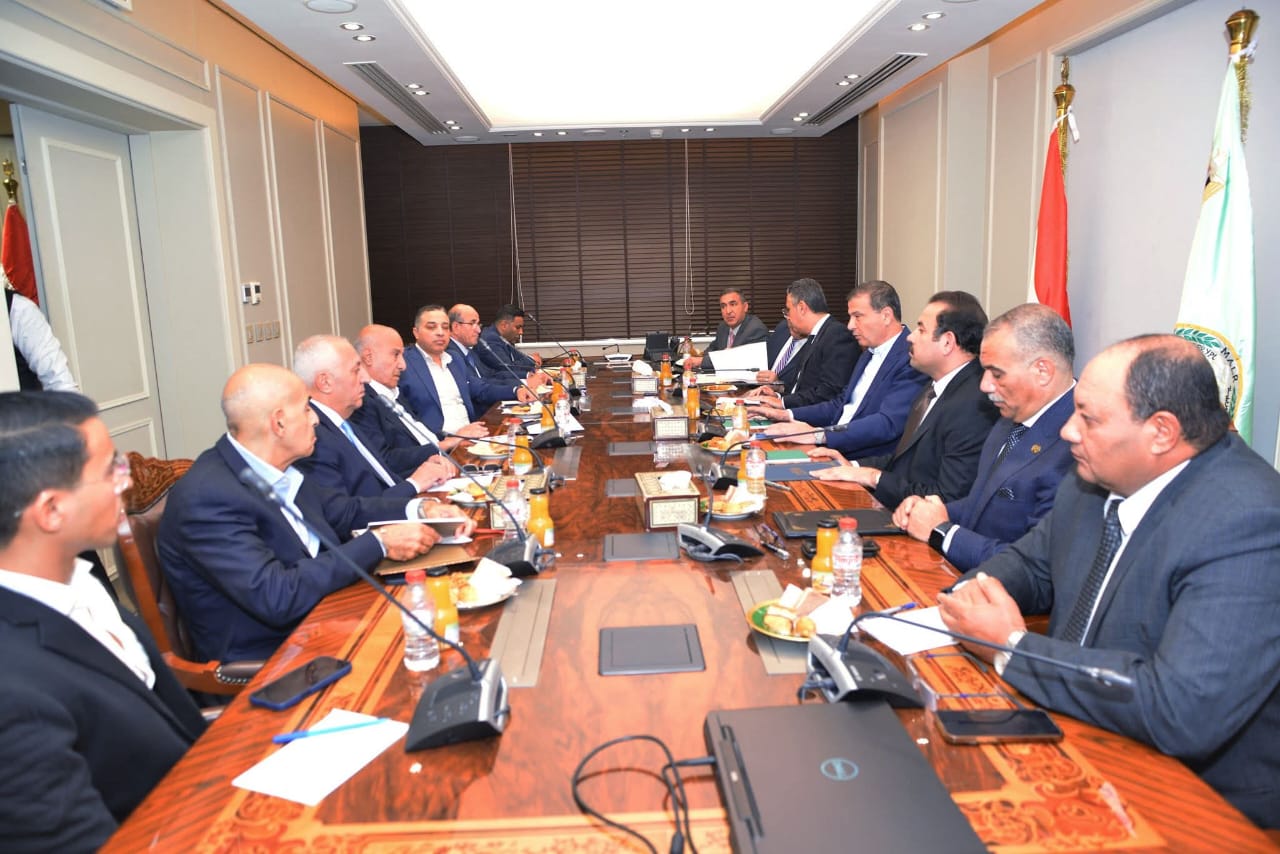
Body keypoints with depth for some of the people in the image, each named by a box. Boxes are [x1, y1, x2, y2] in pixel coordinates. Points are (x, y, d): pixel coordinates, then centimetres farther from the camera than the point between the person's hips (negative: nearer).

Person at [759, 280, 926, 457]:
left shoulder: (912, 360, -14)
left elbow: (888, 423, -24)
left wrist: (818, 435, -29)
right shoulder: (870, 352, 17)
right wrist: (788, 415, 8)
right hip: (834, 450, 9)